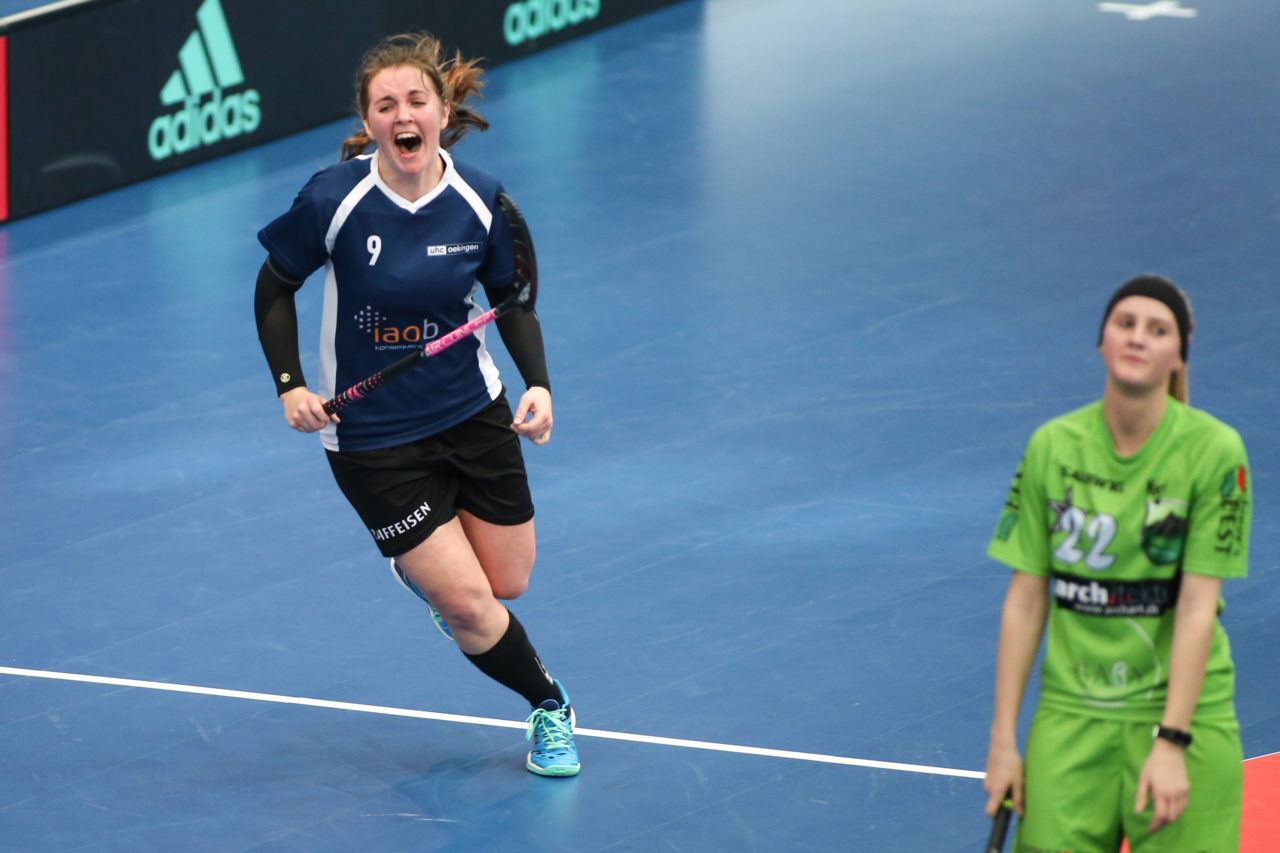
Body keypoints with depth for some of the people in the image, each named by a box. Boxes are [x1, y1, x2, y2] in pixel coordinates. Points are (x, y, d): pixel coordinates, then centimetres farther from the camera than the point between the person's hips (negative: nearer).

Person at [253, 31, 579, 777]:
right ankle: (550, 707, 20)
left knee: (509, 583, 13)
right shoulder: (334, 199, -20)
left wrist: (538, 383, -11)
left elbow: (511, 299, 4)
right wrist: (290, 384, -14)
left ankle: (425, 563, 47)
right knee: (468, 607, -7)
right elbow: (276, 287, -4)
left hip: (475, 414, 3)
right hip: (371, 433, -3)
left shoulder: (482, 200, -11)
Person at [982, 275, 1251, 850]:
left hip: (1182, 710, -2)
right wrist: (1004, 739, 1)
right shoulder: (1052, 447, 0)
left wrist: (1171, 743, -17)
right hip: (1071, 713, 2)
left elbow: (1197, 606, -12)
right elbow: (1026, 599, 3)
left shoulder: (1214, 451, -9)